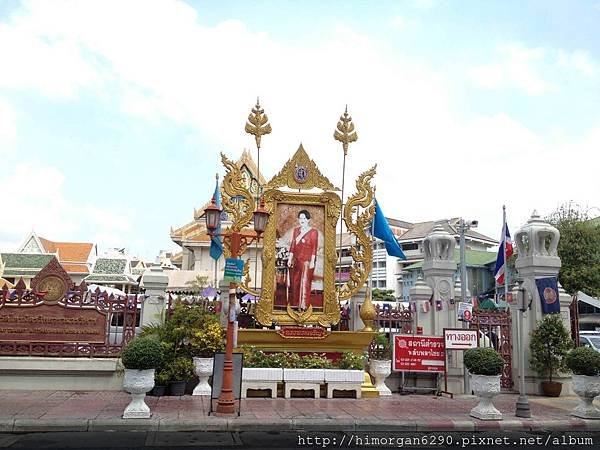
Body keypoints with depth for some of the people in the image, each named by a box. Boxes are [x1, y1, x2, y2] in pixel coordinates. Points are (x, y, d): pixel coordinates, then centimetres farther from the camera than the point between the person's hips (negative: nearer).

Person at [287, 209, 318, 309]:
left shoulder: (313, 232, -5)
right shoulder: (296, 230, 12)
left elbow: (314, 248, -9)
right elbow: (292, 245, 12)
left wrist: (312, 261, -14)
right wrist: (290, 258, 8)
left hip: (307, 261, -6)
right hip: (296, 260, 6)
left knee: (305, 282, -5)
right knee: (295, 282, 10)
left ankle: (304, 305, 1)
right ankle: (295, 304, 20)